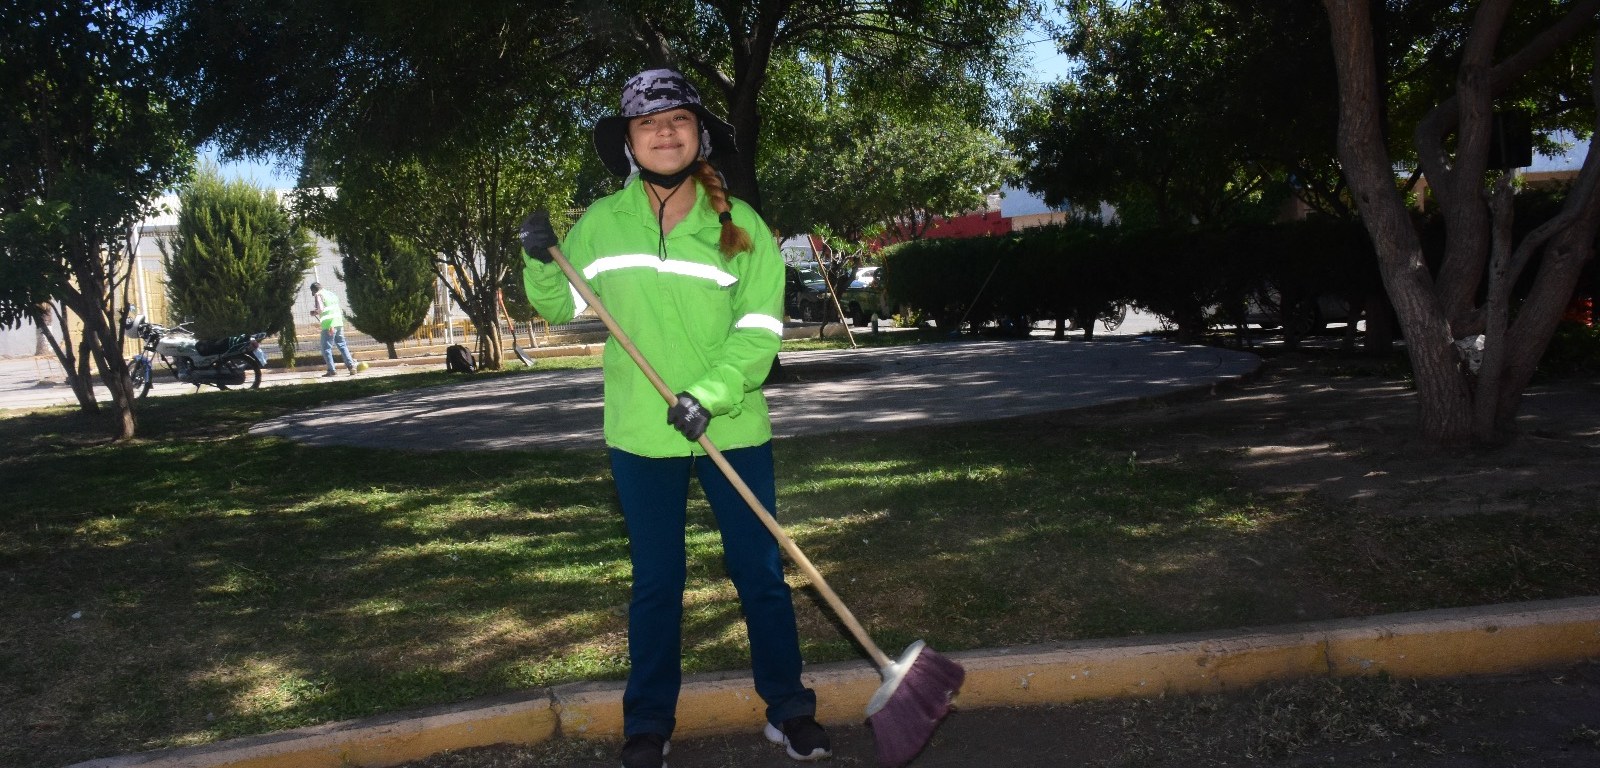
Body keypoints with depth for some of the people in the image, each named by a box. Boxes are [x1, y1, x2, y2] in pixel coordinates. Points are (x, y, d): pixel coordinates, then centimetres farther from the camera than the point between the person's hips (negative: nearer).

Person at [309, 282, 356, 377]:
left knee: (326, 348, 2)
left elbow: (320, 309, -13)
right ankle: (351, 366, 4)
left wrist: (314, 313, 5)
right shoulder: (331, 293, 20)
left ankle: (331, 370, 0)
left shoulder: (318, 295, -1)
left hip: (328, 325, -6)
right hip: (339, 323, 6)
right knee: (342, 345, 12)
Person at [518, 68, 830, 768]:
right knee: (655, 585, 12)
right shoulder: (600, 223, 1)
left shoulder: (740, 225, -4)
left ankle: (788, 710, 26)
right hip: (641, 436, 1)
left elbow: (759, 325, -10)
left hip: (732, 430, -1)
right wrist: (540, 260, -9)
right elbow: (560, 306, 11)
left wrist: (709, 394, -23)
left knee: (761, 574, 9)